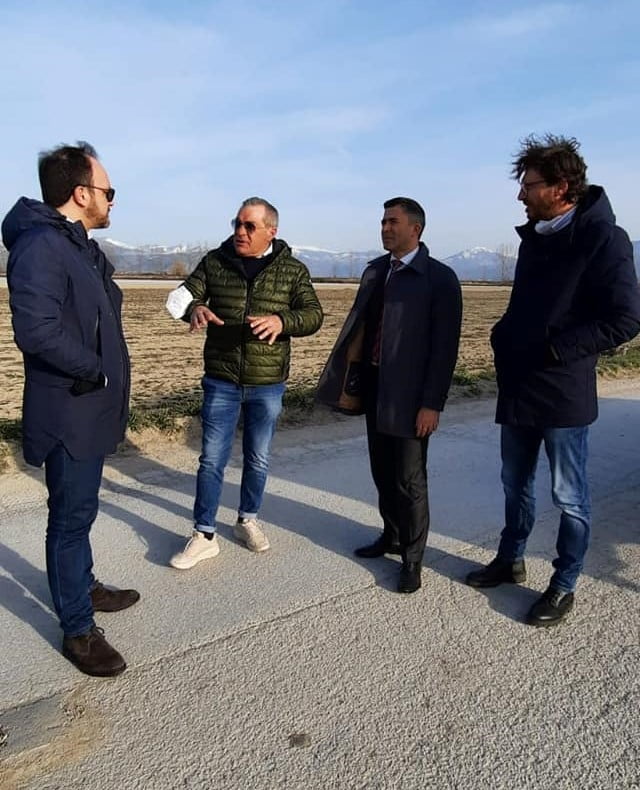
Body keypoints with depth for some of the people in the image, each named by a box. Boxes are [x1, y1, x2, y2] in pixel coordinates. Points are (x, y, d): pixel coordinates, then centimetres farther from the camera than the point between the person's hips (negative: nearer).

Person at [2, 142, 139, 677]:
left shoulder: (82, 246, 12)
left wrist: (108, 382, 8)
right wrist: (95, 371, -18)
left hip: (91, 407, 9)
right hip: (69, 412, -9)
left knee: (80, 508, 22)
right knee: (72, 516, 2)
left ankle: (84, 587, 40)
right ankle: (78, 630, 17)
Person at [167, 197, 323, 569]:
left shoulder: (293, 270, -1)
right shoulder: (215, 261, 1)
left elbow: (314, 314, -7)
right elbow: (186, 294, 1)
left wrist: (282, 320, -29)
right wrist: (194, 308, -24)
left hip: (268, 384, 0)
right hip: (221, 381, 0)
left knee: (258, 459, 13)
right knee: (212, 459, 3)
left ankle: (248, 520, 34)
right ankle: (205, 535, 16)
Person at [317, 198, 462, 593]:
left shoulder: (440, 277, -8)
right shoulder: (374, 270, 10)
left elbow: (445, 346, -12)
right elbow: (359, 325, 10)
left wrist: (432, 403, -16)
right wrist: (350, 380, 3)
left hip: (409, 394, -6)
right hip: (374, 388, 6)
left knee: (410, 480, 4)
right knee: (383, 471, 17)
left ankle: (413, 559, 21)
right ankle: (392, 535, 37)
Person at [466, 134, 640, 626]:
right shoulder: (534, 236, 11)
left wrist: (554, 350, -18)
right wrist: (504, 339, 3)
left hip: (563, 393, -7)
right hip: (517, 387, 7)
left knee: (569, 497, 7)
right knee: (516, 485, 19)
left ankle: (564, 586, 23)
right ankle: (511, 560, 36)